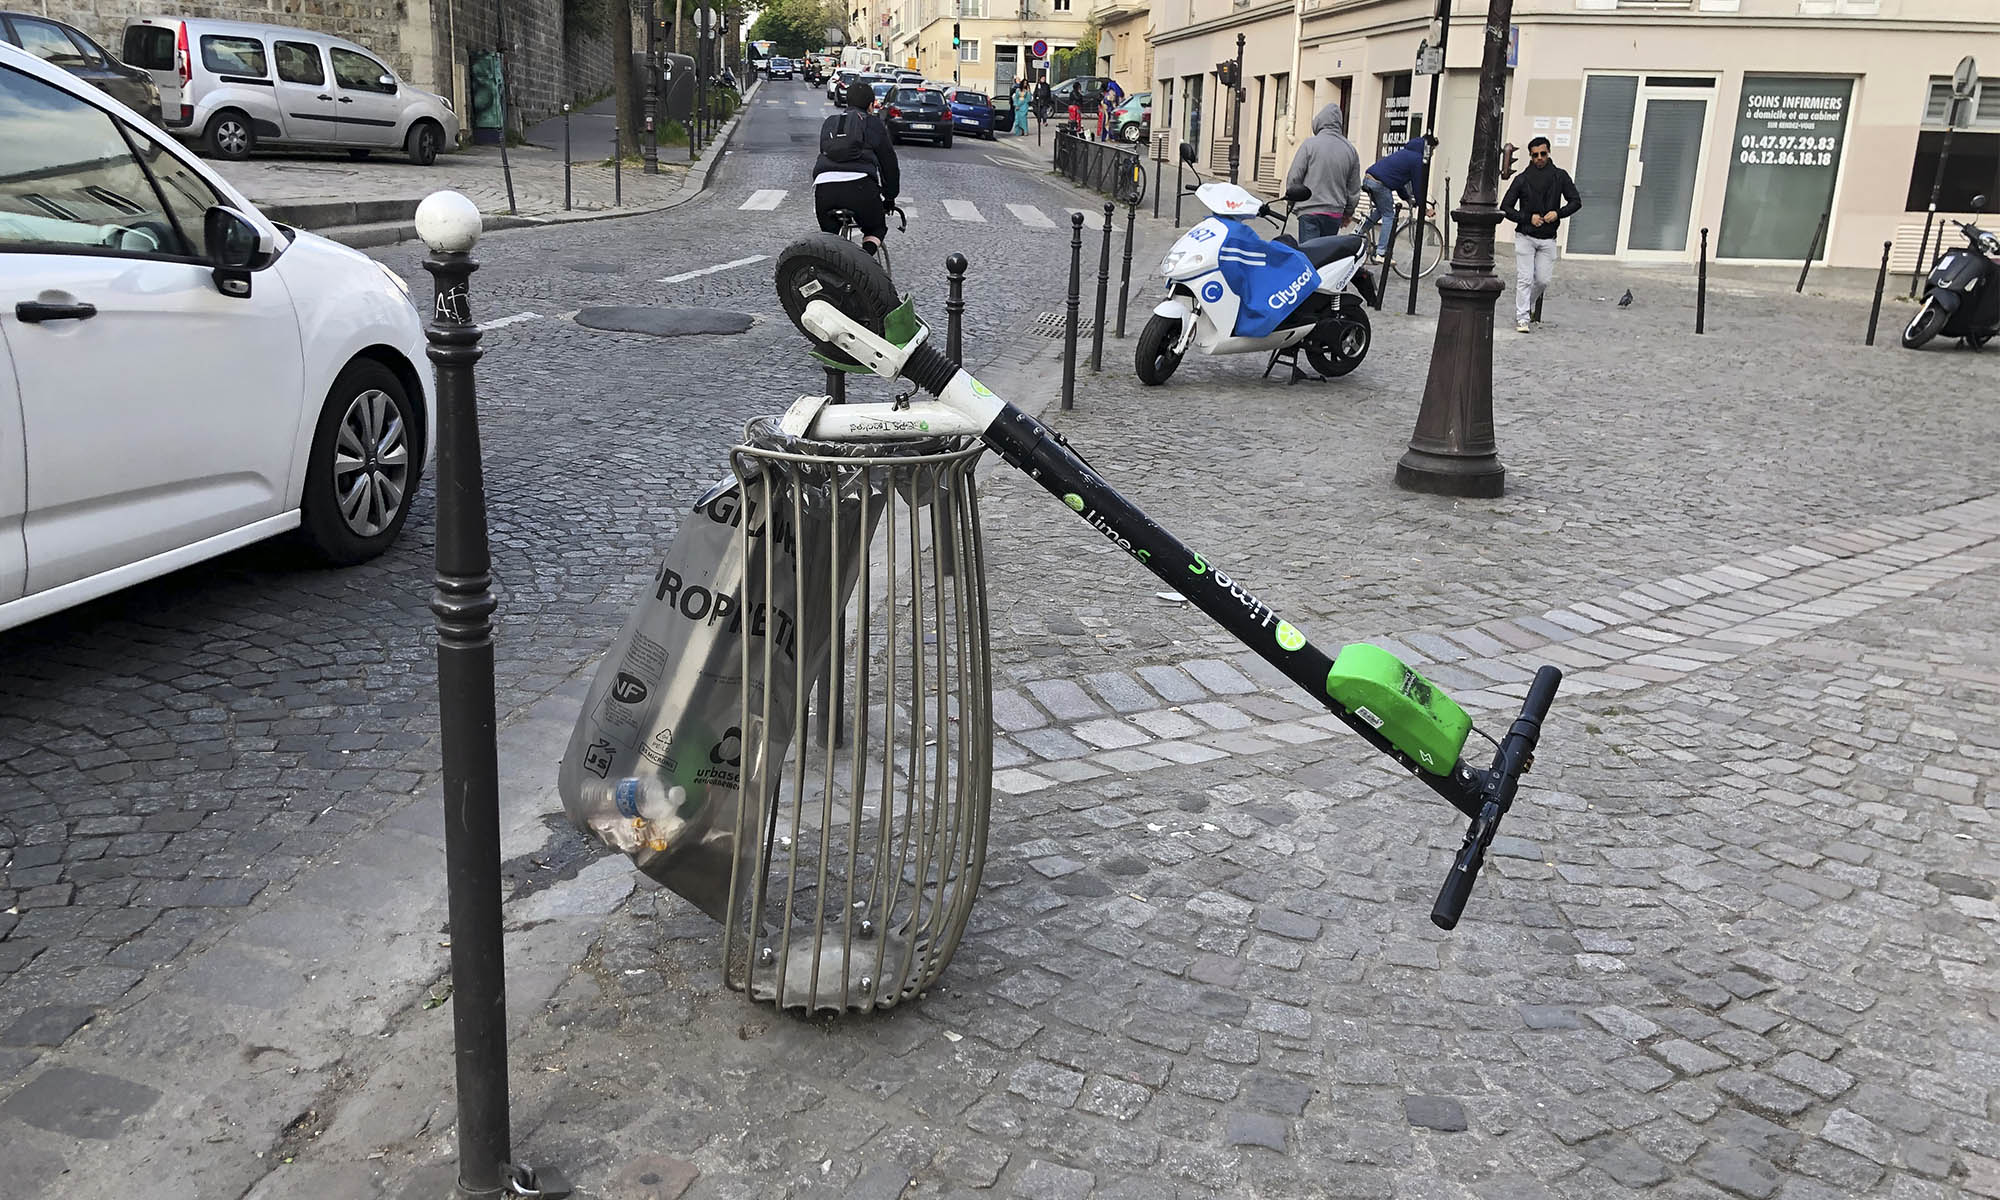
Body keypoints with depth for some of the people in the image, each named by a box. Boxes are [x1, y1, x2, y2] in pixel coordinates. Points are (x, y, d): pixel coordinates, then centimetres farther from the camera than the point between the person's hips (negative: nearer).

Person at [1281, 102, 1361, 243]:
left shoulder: (1310, 144, -6)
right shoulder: (1350, 149, 8)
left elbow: (1294, 177, -6)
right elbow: (1354, 189, 13)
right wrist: (1348, 212, 26)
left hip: (1310, 211, -4)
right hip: (1335, 214, 4)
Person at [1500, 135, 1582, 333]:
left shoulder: (1560, 176, 2)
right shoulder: (1522, 179, -2)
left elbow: (1576, 202, 6)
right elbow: (1505, 208, 0)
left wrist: (1558, 213, -12)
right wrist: (1528, 218, -13)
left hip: (1548, 240, 2)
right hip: (1525, 237, -2)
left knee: (1543, 280, 2)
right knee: (1524, 279, -8)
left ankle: (1529, 304, 30)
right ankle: (1522, 318, -4)